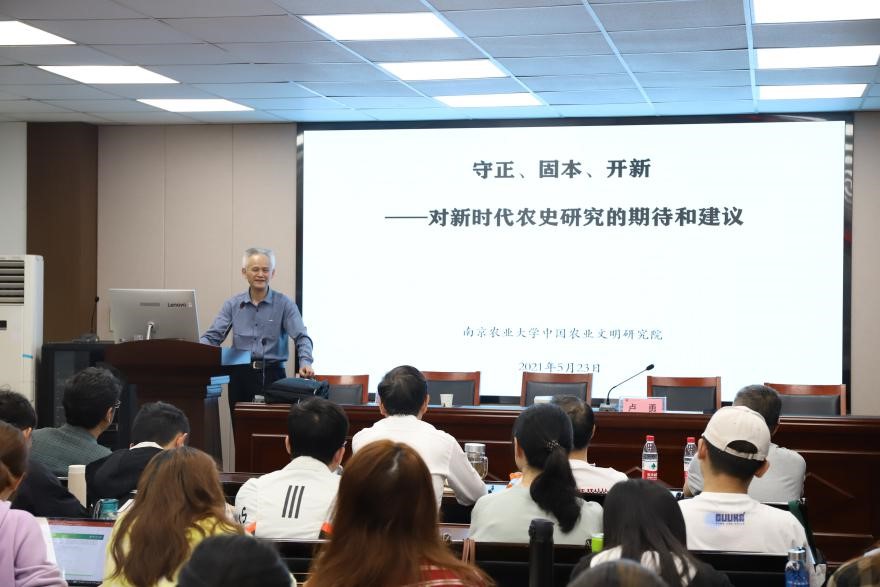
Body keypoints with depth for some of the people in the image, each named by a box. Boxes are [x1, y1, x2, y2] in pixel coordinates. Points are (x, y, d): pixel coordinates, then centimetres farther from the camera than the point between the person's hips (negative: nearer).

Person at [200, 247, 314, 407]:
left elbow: (301, 337, -7)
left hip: (272, 375, -2)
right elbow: (212, 337, 7)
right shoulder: (233, 305, 10)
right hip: (240, 375, 2)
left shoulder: (285, 304, 2)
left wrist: (305, 362, -26)